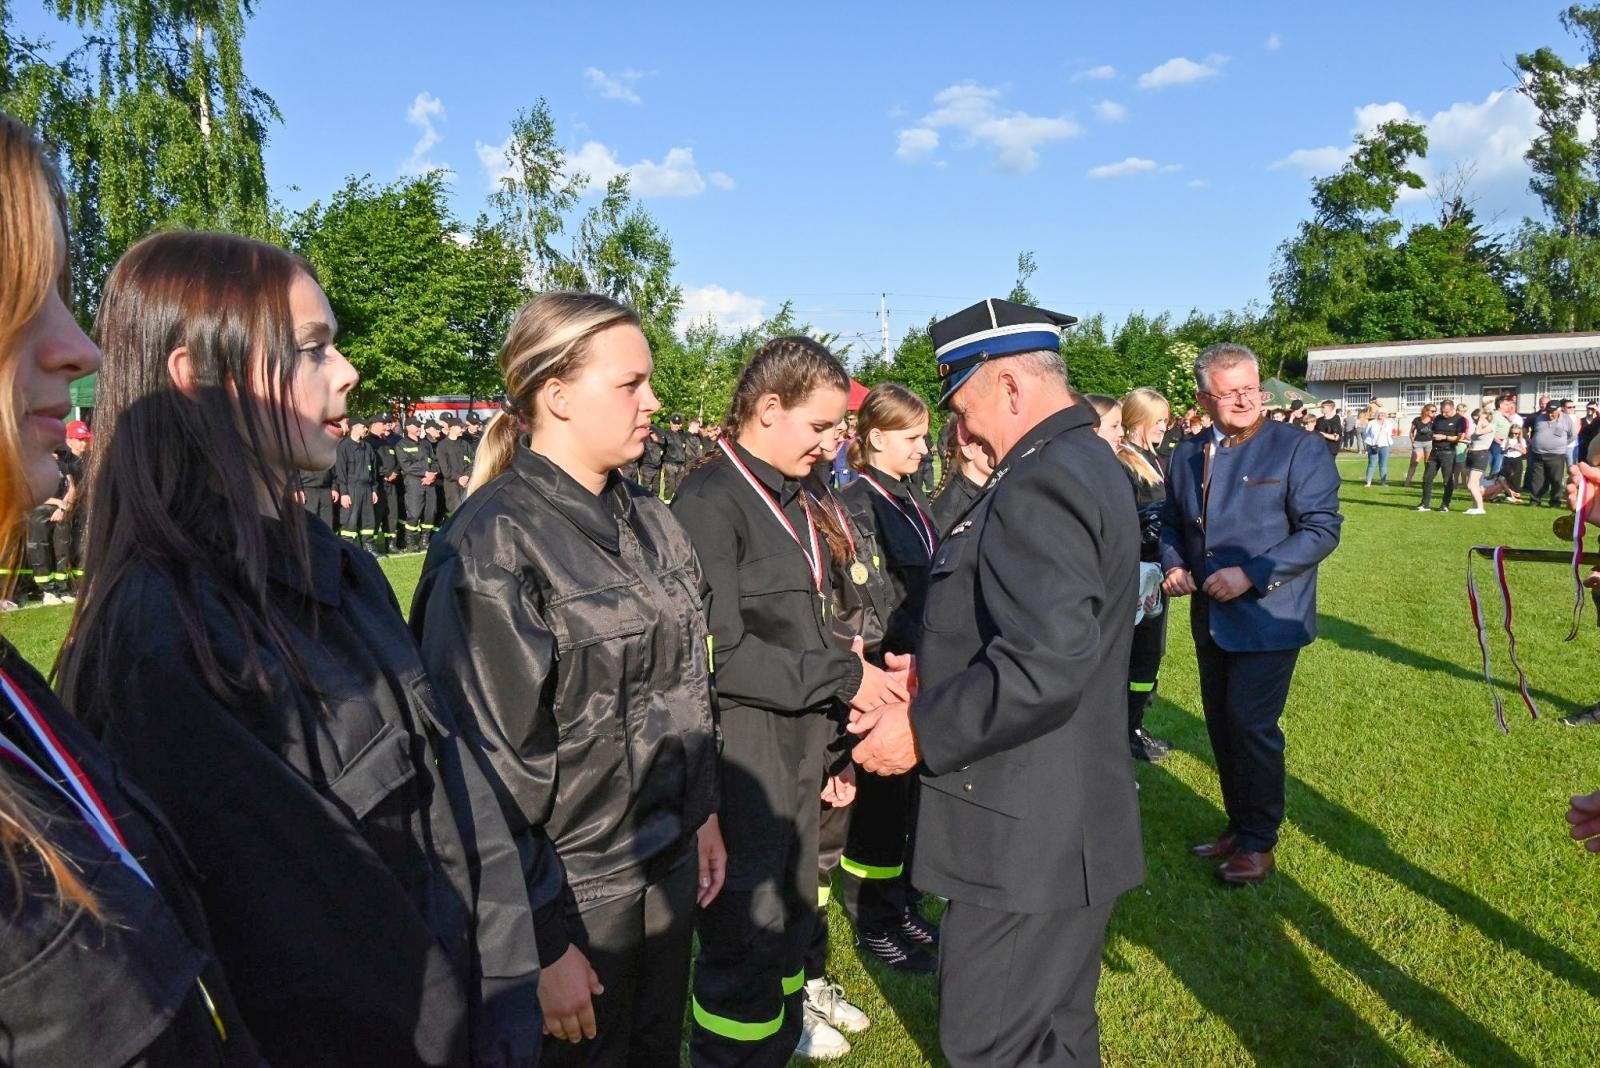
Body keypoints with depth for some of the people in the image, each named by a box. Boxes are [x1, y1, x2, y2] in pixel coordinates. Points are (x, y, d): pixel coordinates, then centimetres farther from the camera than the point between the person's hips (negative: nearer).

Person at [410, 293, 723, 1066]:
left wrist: (703, 813, 14)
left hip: (670, 864, 7)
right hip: (572, 892, -6)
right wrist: (541, 945, -16)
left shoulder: (650, 522, 4)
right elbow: (492, 758, -19)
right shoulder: (493, 545, -19)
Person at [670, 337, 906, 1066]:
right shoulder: (708, 502, -14)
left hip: (800, 748, 8)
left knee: (792, 918, 19)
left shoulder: (791, 500, 11)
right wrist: (844, 677, -16)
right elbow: (721, 650, -20)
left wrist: (835, 737, 13)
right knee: (746, 939, 3)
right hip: (743, 755, -8)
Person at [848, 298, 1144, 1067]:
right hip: (1065, 820, 10)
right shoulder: (1083, 461, 11)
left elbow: (1043, 668, -31)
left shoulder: (1041, 482, -22)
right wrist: (937, 675, 12)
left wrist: (924, 730, -19)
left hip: (1027, 834, -10)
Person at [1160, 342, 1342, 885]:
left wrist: (1251, 574, -22)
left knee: (1251, 726, -3)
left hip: (1268, 618, -6)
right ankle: (1238, 825, 31)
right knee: (1222, 726, 14)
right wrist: (1174, 564, -3)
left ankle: (1259, 840, 16)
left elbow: (1323, 529, -14)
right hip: (1211, 619, 6)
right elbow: (1172, 522, 18)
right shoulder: (1188, 456, 8)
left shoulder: (1299, 451, -9)